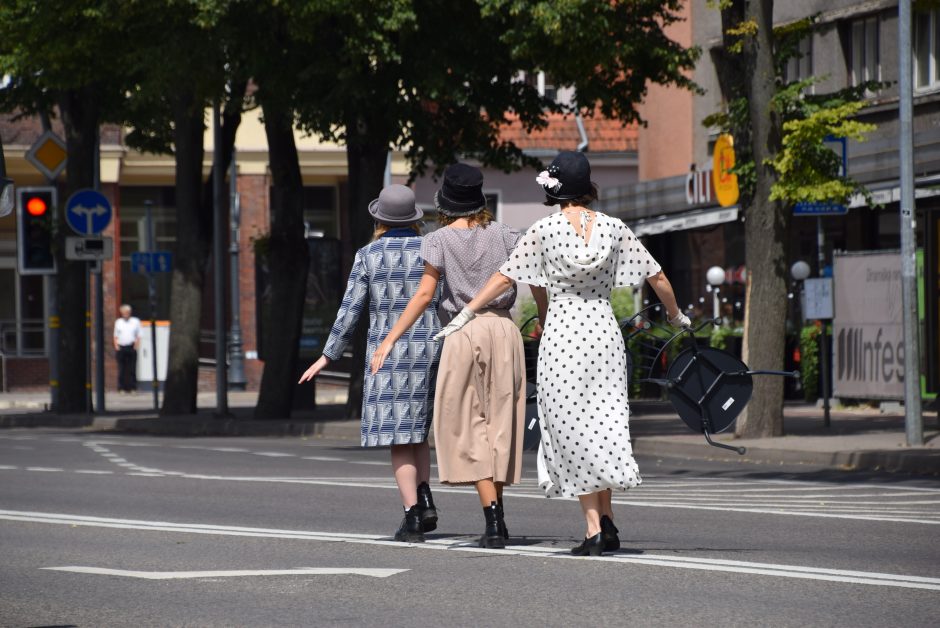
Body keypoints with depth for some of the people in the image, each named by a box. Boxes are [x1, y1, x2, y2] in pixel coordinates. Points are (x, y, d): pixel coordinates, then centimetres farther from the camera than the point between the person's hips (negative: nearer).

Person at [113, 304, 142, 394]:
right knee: (121, 369, -2)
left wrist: (137, 345, -6)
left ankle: (132, 387, 2)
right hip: (121, 348, 1)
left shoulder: (135, 321, 9)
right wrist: (116, 345, 2)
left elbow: (138, 336, 8)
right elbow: (116, 336, 16)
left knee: (132, 369, -3)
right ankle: (121, 388, 2)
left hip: (131, 348, -1)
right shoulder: (118, 322, 14)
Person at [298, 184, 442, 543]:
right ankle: (424, 499, 0)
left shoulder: (368, 256, -2)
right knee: (415, 429, 19)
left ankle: (413, 518, -8)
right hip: (429, 349, 2)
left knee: (399, 436, 0)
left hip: (386, 351, -2)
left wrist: (328, 356, 5)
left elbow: (349, 311, -3)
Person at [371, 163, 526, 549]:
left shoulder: (440, 240, 0)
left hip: (464, 332, -3)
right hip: (504, 330, 3)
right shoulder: (503, 235, 9)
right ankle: (497, 519, 11)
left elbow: (424, 295, -5)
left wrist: (389, 340, -2)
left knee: (469, 427, 0)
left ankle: (493, 521, -11)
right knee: (500, 421, 10)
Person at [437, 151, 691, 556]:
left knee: (572, 430, 1)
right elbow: (657, 278, 8)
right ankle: (606, 519, 4)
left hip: (561, 333, -2)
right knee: (603, 423, 12)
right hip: (604, 330, 3)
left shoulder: (544, 231, -4)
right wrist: (676, 315, 25)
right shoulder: (614, 228, 3)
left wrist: (466, 314, 7)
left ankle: (593, 527, -3)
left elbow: (504, 278, -2)